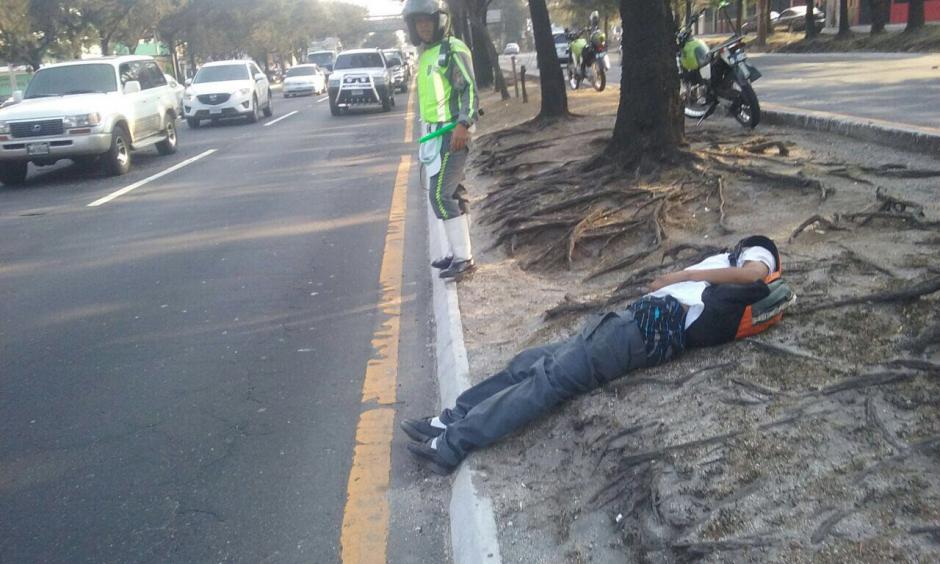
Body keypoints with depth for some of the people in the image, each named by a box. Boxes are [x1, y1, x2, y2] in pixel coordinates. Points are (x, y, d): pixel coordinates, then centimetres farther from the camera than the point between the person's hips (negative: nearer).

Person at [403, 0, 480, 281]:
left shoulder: (453, 50, -10)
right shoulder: (425, 54, 18)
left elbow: (470, 89, -17)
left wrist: (463, 124, -28)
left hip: (452, 133, -9)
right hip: (434, 133, 9)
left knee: (440, 195, -13)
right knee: (452, 194, 12)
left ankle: (463, 257, -9)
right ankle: (458, 253, 19)